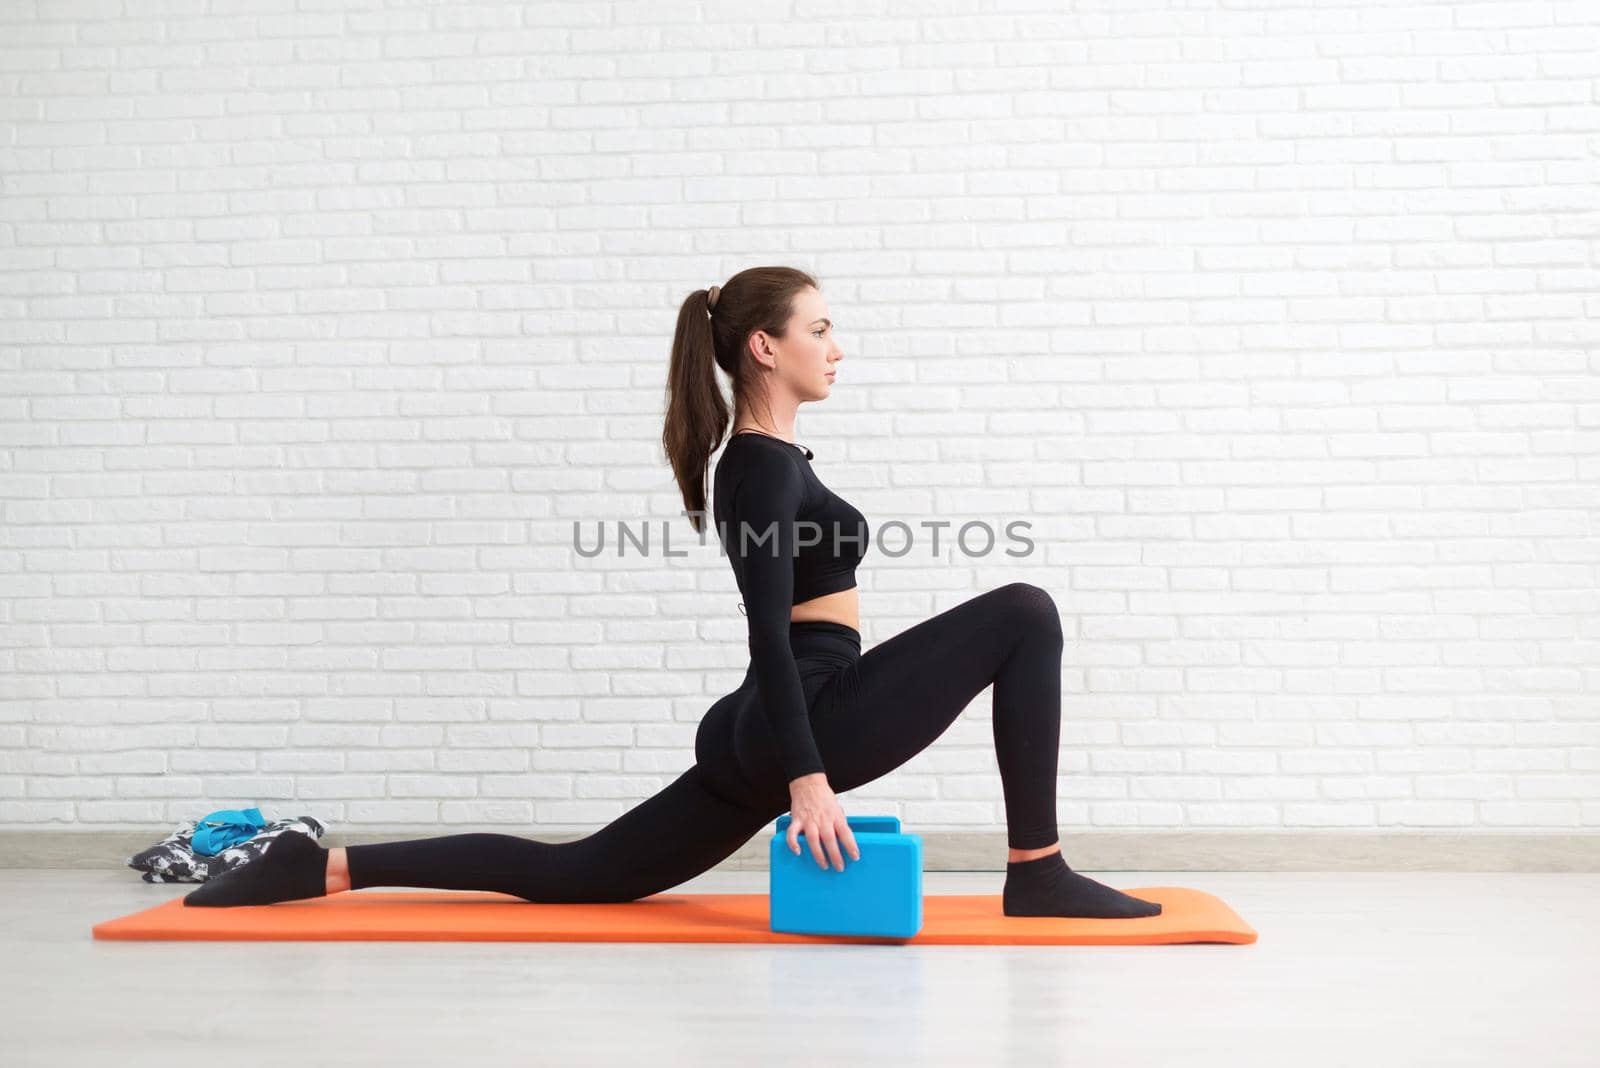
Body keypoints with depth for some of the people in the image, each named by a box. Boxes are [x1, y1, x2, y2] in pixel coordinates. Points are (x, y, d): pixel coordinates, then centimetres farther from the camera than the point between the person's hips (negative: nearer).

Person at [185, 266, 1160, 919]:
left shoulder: (767, 458, 17)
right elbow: (771, 635, -19)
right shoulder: (763, 468, -13)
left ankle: (327, 868, 9)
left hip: (760, 736, 10)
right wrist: (809, 775, -21)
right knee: (1023, 613, -9)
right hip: (801, 725, -9)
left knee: (576, 875, 12)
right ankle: (1038, 874, -6)